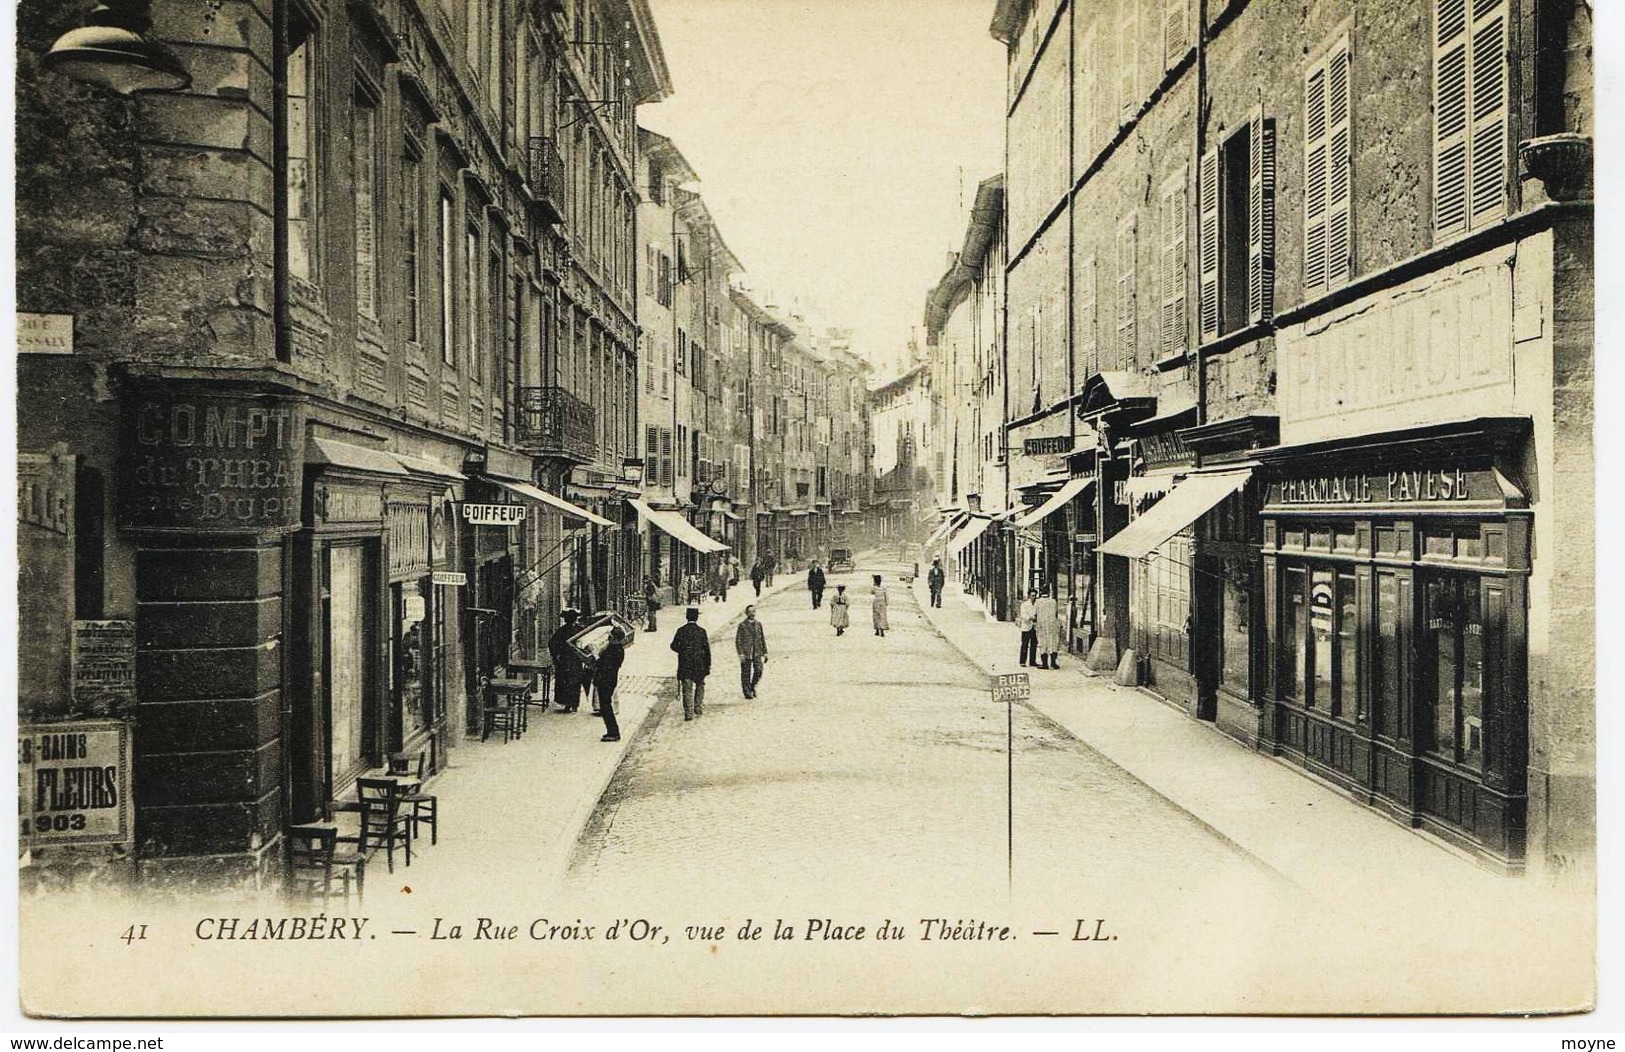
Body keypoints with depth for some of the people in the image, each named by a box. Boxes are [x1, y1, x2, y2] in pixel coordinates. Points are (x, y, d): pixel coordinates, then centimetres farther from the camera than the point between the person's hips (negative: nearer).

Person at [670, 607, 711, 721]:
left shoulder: (681, 631, -4)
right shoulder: (701, 631, -6)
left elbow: (673, 646, -1)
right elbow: (707, 650, -5)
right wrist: (708, 665, 2)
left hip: (684, 665, 0)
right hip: (699, 664, 0)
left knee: (687, 689, 4)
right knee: (700, 685, 21)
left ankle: (689, 713, 2)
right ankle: (699, 708, 20)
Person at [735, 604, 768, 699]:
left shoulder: (758, 624, 11)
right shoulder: (742, 625, -3)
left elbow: (762, 639, 16)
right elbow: (738, 641, -5)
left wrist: (765, 652, 13)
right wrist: (741, 654, -13)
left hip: (757, 653, 3)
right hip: (746, 653, -3)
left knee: (759, 670, -8)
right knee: (746, 674, 0)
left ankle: (753, 686, 17)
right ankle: (747, 692, 12)